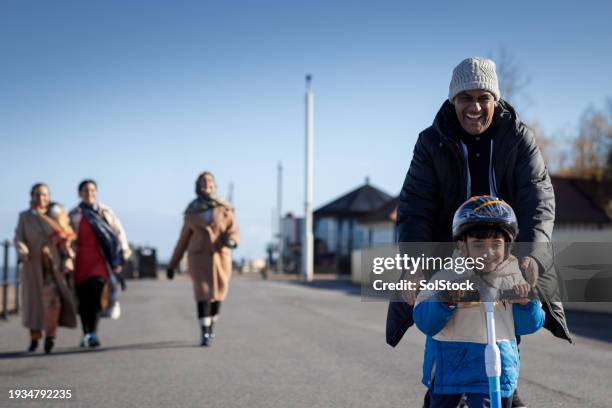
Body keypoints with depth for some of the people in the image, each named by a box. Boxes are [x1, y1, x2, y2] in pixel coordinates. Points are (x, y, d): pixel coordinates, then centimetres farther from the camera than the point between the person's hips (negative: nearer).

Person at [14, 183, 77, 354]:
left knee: (53, 297, -20)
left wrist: (68, 259, -12)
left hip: (54, 264, -1)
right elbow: (19, 239, -4)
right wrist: (22, 252, -26)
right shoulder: (25, 217, 6)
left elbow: (66, 239, 2)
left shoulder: (56, 214, 5)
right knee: (33, 301, 7)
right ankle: (34, 338, 22)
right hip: (33, 265, 1)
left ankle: (50, 335, -22)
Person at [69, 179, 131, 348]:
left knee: (96, 294, -16)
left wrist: (119, 258, 2)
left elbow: (119, 233, 8)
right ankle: (86, 334, 15)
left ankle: (93, 333, -16)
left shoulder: (105, 212, 8)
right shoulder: (73, 215, 9)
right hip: (81, 261, 1)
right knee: (83, 299, 2)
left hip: (99, 259, -1)